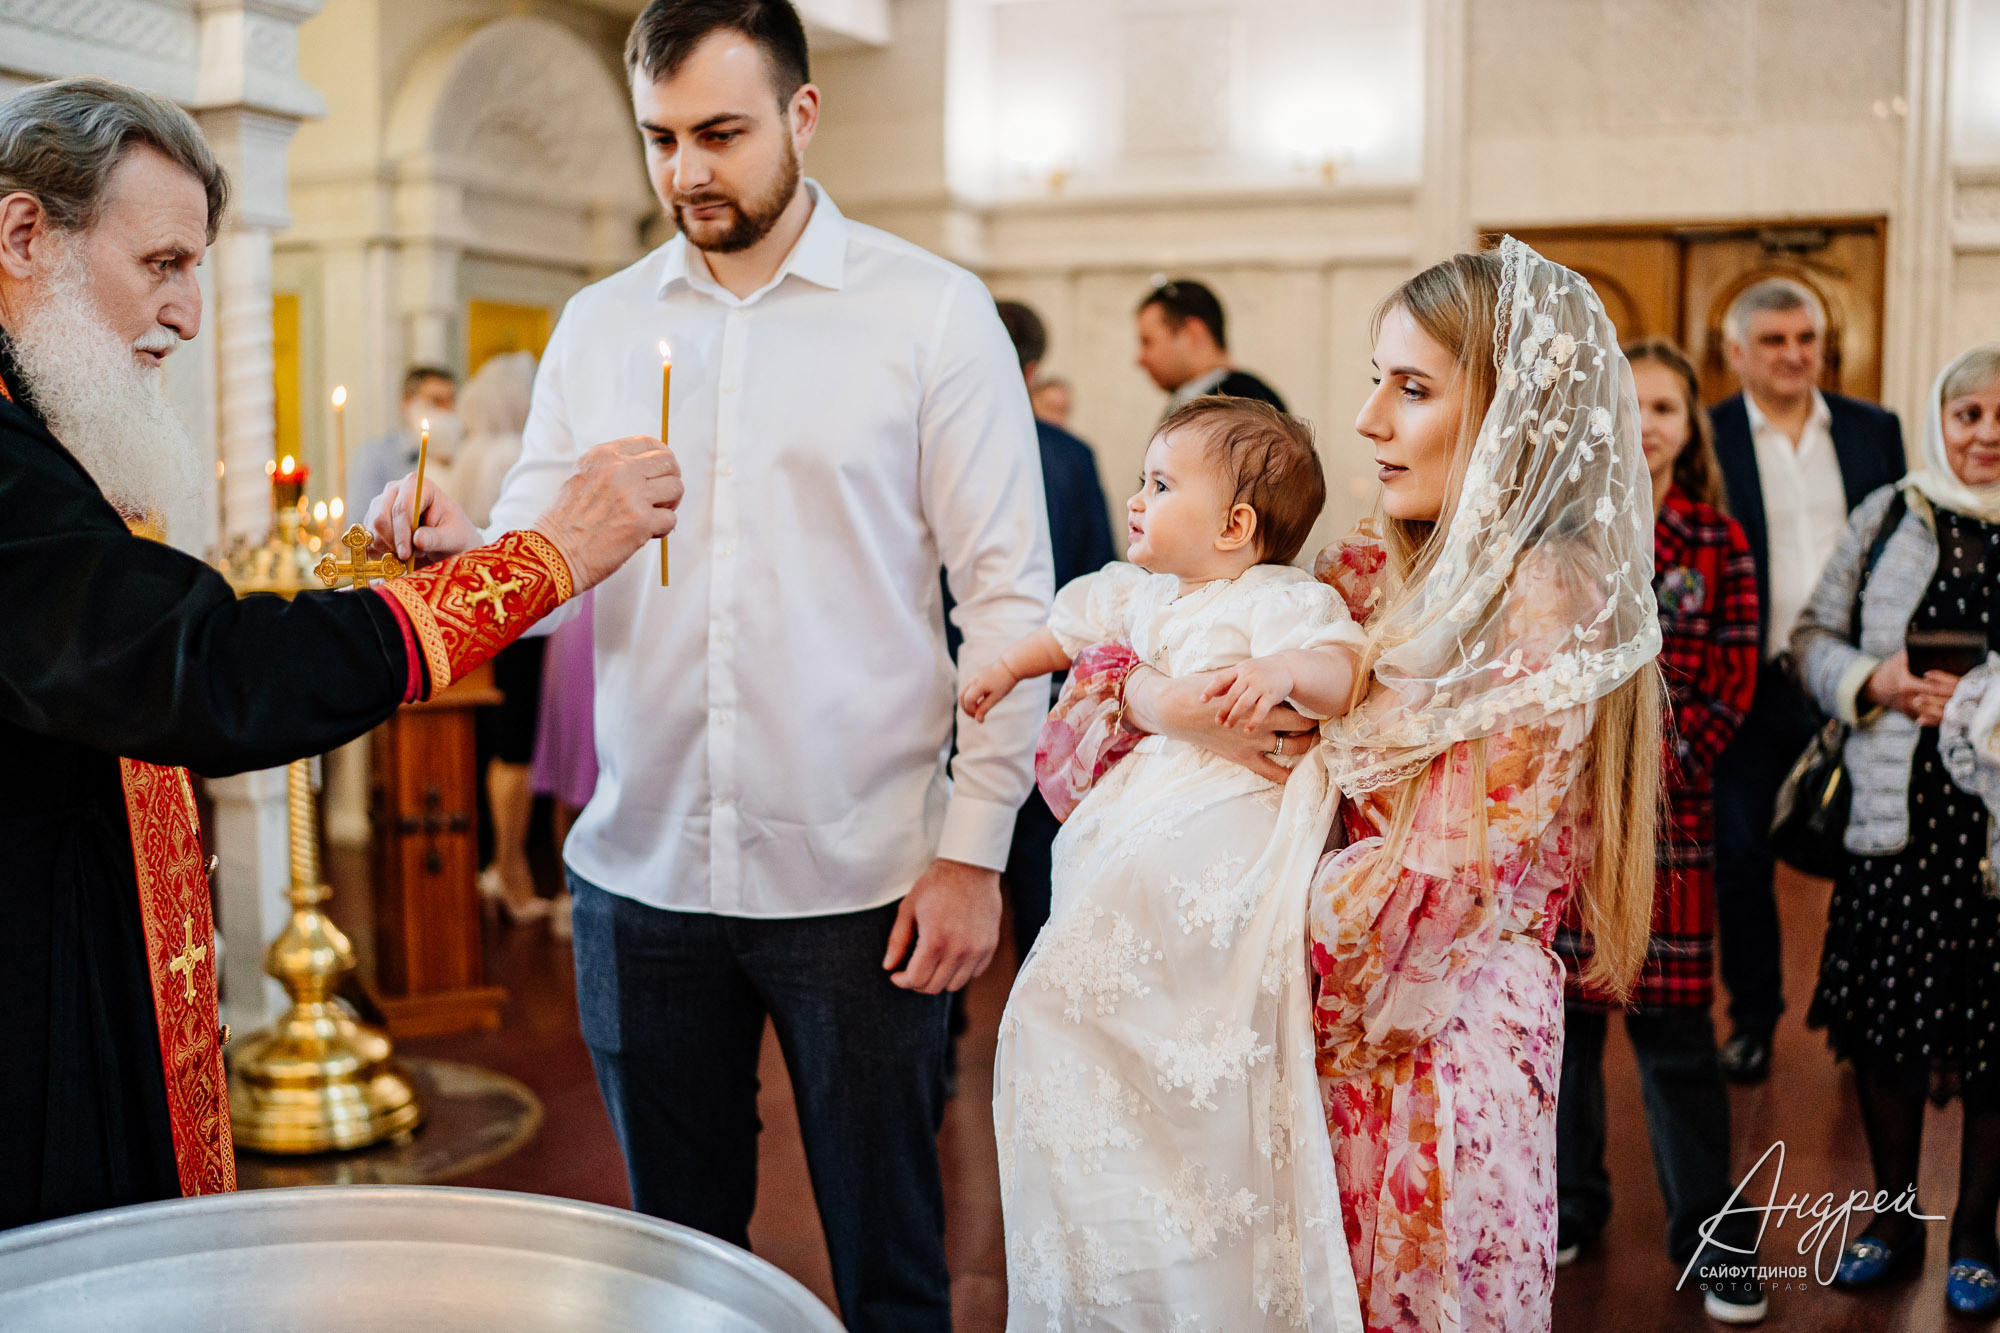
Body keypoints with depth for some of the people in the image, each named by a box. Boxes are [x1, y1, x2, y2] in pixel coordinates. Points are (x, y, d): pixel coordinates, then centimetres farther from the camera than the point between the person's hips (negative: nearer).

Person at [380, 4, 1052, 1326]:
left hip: (859, 879, -3)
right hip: (642, 872, 3)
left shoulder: (933, 312, -2)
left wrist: (973, 848, -10)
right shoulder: (598, 326, 8)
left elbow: (1008, 595, -4)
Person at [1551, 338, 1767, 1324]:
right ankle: (1567, 1204, 26)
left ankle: (1710, 1238, 12)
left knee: (1673, 1025, 1)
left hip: (1663, 809, -1)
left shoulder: (1716, 543, 4)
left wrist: (1652, 772, -9)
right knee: (1562, 1006, 8)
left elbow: (1728, 687, 2)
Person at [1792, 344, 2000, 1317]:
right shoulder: (1888, 517, 7)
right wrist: (1871, 681, -8)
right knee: (1884, 1016, 8)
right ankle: (1895, 1217, 27)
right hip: (1894, 812, 2)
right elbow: (1812, 637, 11)